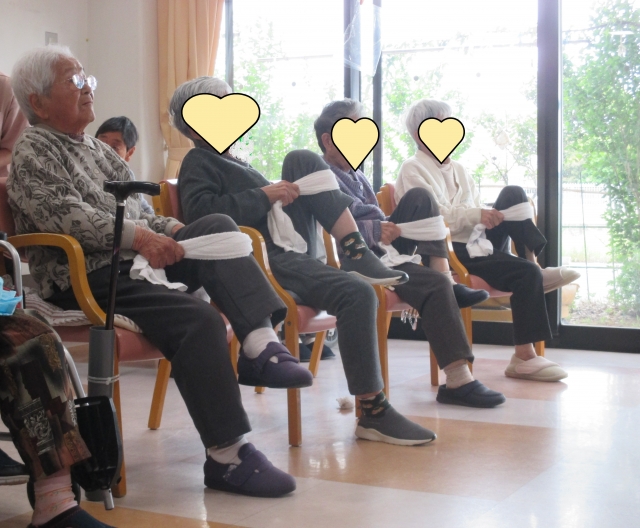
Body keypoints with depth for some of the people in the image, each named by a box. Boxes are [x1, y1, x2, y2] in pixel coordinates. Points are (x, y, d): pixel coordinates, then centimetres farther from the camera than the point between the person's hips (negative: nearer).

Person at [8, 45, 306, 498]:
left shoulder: (97, 149, 26)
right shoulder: (32, 152, 0)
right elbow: (66, 216, -17)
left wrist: (171, 229, 3)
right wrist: (137, 236, -28)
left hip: (133, 262, 8)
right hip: (86, 281, -8)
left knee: (218, 225, -14)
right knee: (198, 319, -28)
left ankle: (262, 342, -33)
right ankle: (227, 456, -27)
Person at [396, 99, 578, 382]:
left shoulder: (457, 168, 23)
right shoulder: (413, 169, -3)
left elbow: (478, 210, 16)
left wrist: (490, 216, -7)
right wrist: (477, 215, -26)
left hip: (477, 242, 8)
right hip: (448, 252, -7)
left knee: (513, 194, -10)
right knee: (526, 273, -24)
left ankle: (535, 267, -13)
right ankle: (524, 357, -22)